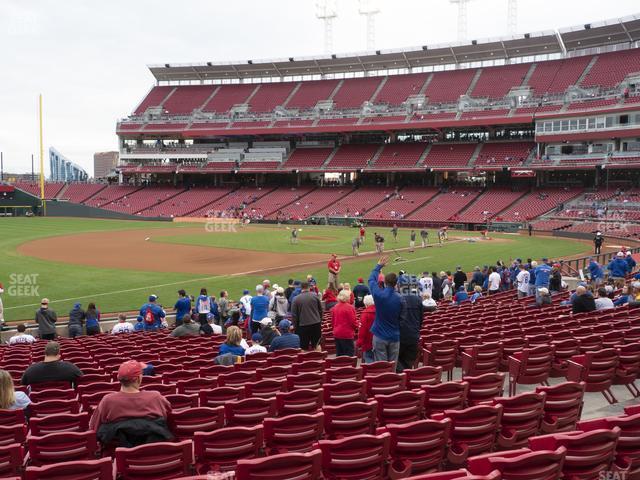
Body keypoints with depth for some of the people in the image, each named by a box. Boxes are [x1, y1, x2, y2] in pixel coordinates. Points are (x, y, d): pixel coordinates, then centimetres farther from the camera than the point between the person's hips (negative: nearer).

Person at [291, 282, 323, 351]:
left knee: (304, 347, 3)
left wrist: (295, 325, 6)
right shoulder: (315, 296, 0)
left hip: (303, 325, -2)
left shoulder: (296, 299, -5)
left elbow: (294, 315, -3)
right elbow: (321, 309, 9)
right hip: (316, 324, 2)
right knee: (316, 345, 14)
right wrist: (320, 320, 21)